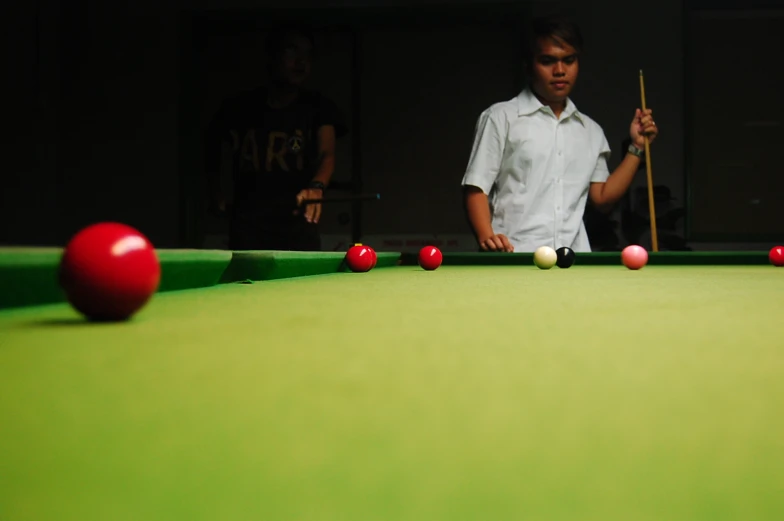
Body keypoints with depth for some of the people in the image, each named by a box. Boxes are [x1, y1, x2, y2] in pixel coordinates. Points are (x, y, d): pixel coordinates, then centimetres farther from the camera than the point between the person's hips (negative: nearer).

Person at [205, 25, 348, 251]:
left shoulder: (319, 108, 1)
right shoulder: (240, 107, 4)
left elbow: (327, 153, -15)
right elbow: (213, 142, 22)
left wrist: (317, 186, -36)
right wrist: (216, 192, 14)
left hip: (298, 225, -1)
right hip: (247, 225, 1)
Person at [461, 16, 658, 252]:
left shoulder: (591, 131, 18)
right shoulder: (501, 117, 4)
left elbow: (602, 197, 19)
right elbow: (476, 188, -1)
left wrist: (637, 148, 12)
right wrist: (487, 237, -18)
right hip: (513, 257, -4)